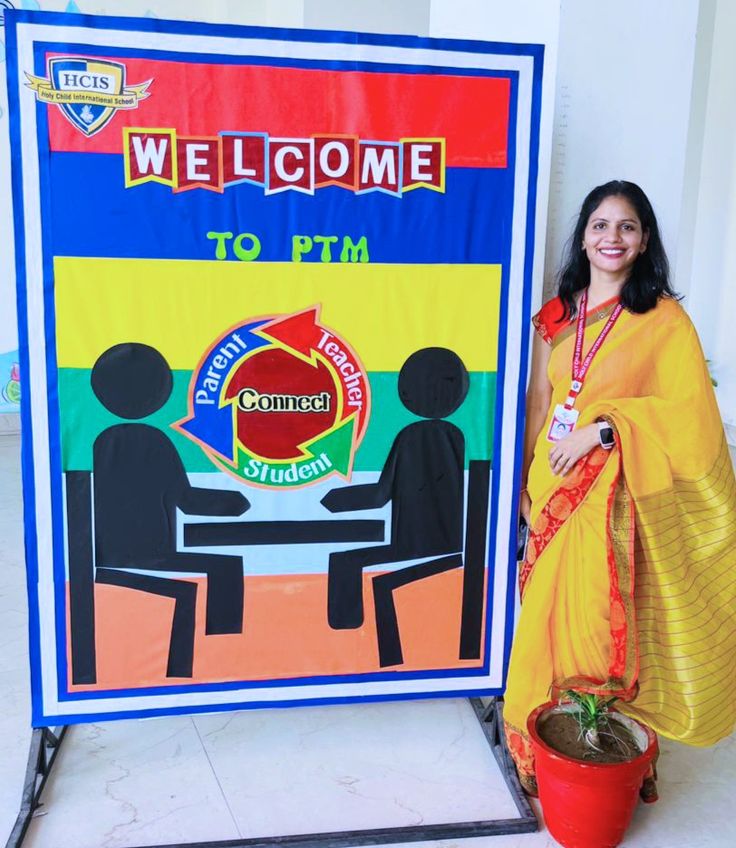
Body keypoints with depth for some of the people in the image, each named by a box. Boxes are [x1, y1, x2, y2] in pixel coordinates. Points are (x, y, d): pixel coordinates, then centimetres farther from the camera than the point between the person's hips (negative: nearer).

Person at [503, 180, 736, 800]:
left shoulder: (664, 319, -6)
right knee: (549, 615, 10)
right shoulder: (558, 315, 9)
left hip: (614, 493, -4)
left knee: (605, 619, -1)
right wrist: (528, 483, 11)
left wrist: (602, 429, -17)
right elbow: (539, 402, 11)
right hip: (556, 487, 4)